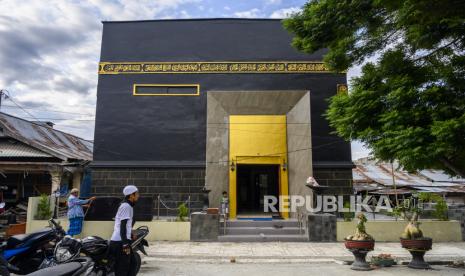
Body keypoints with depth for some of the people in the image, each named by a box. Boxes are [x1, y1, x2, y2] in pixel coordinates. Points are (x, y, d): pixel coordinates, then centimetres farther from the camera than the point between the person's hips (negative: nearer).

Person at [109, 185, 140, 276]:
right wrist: (125, 244, -23)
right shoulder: (126, 206, -14)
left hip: (118, 240, 10)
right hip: (121, 242, -10)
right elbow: (123, 226, -20)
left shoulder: (125, 205, 17)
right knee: (122, 269, -4)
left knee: (132, 263, 18)